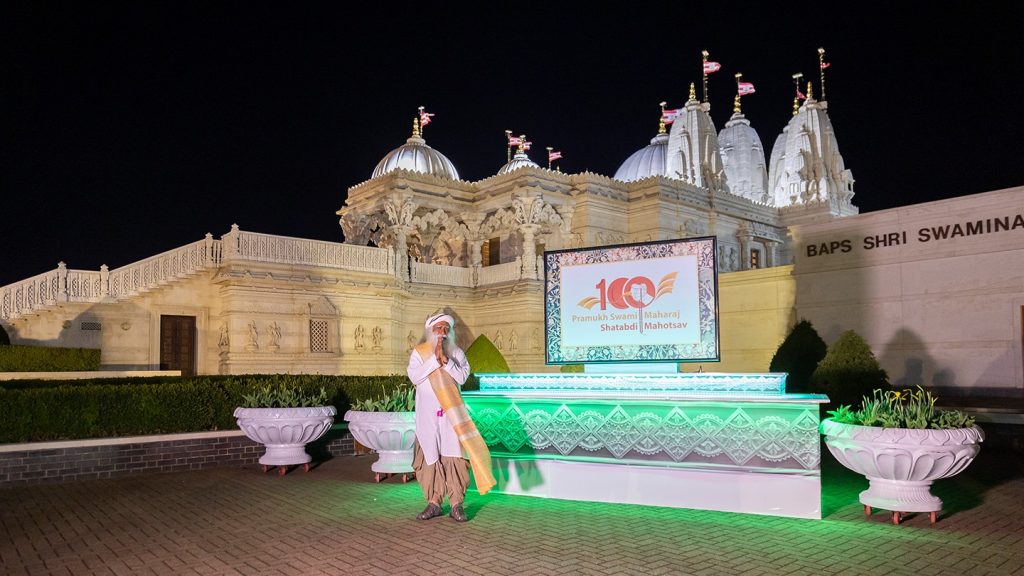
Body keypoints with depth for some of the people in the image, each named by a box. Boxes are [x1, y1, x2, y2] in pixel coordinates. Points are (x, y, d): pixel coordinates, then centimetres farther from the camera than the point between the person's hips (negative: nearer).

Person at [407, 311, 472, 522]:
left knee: (453, 456, -5)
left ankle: (456, 504, -1)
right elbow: (414, 376, -10)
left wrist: (445, 360, -15)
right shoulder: (419, 352, 5)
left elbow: (462, 377, -6)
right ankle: (434, 503, 10)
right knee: (429, 457, 1)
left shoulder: (457, 353, 8)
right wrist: (435, 359, -15)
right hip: (427, 414, 0)